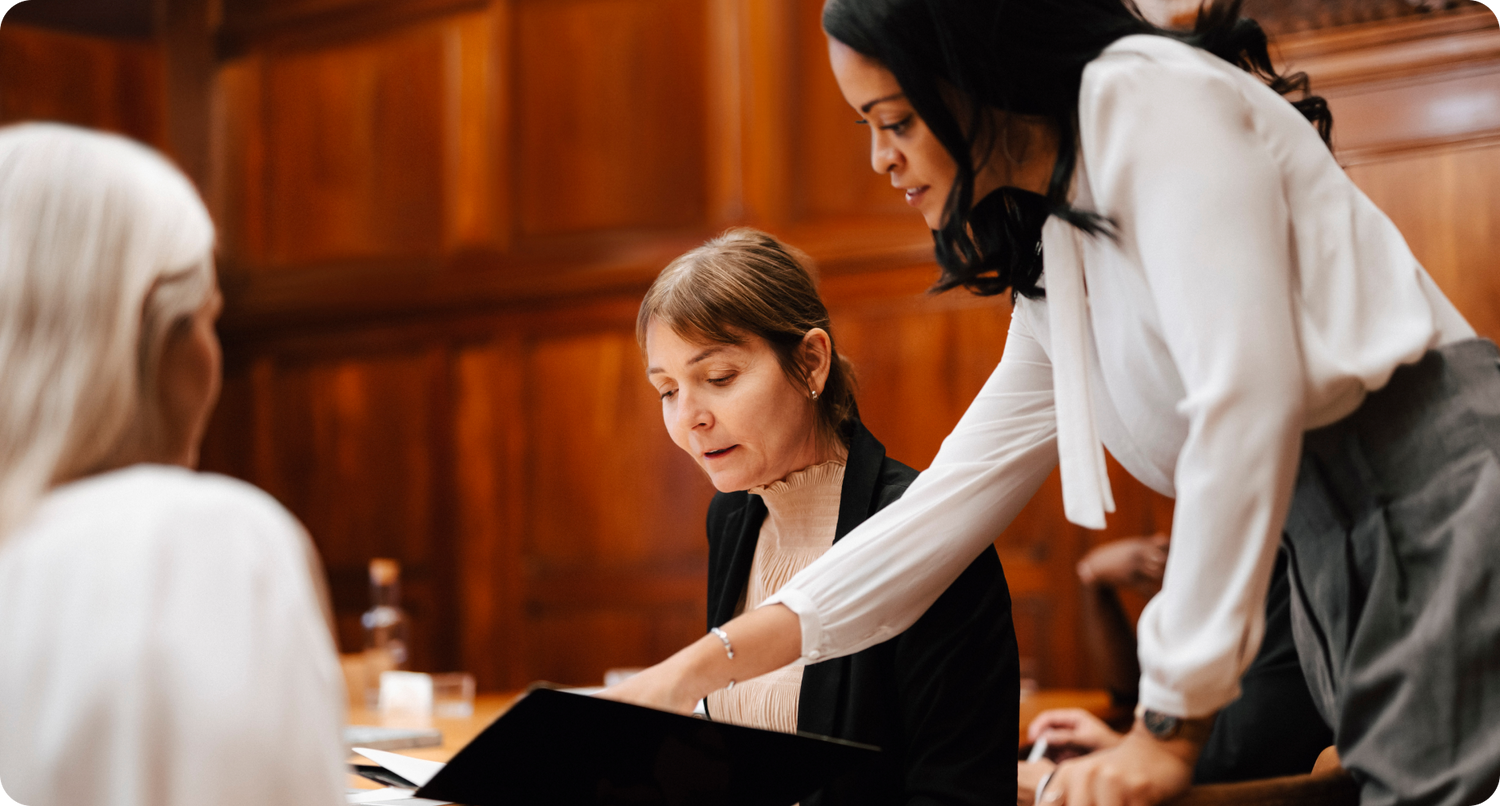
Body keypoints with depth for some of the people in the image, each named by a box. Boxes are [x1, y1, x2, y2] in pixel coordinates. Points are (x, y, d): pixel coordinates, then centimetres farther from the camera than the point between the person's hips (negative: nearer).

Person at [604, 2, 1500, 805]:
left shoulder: (1151, 94, -8)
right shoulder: (1055, 272, 18)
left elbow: (1247, 395, -19)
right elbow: (951, 501, 21)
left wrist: (1170, 726, -15)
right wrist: (696, 670, 19)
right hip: (1339, 562, 8)